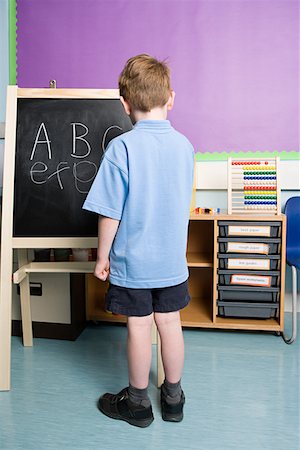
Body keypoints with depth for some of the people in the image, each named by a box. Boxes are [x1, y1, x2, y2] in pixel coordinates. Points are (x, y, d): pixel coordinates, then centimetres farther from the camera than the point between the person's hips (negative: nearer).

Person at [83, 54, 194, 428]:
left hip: (132, 261, -4)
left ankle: (138, 403, 29)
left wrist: (102, 256, -4)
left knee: (139, 328, 9)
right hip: (173, 260, 4)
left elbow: (110, 214, -16)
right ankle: (173, 398, 33)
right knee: (170, 325, 15)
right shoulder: (184, 144, -2)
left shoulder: (122, 147, -17)